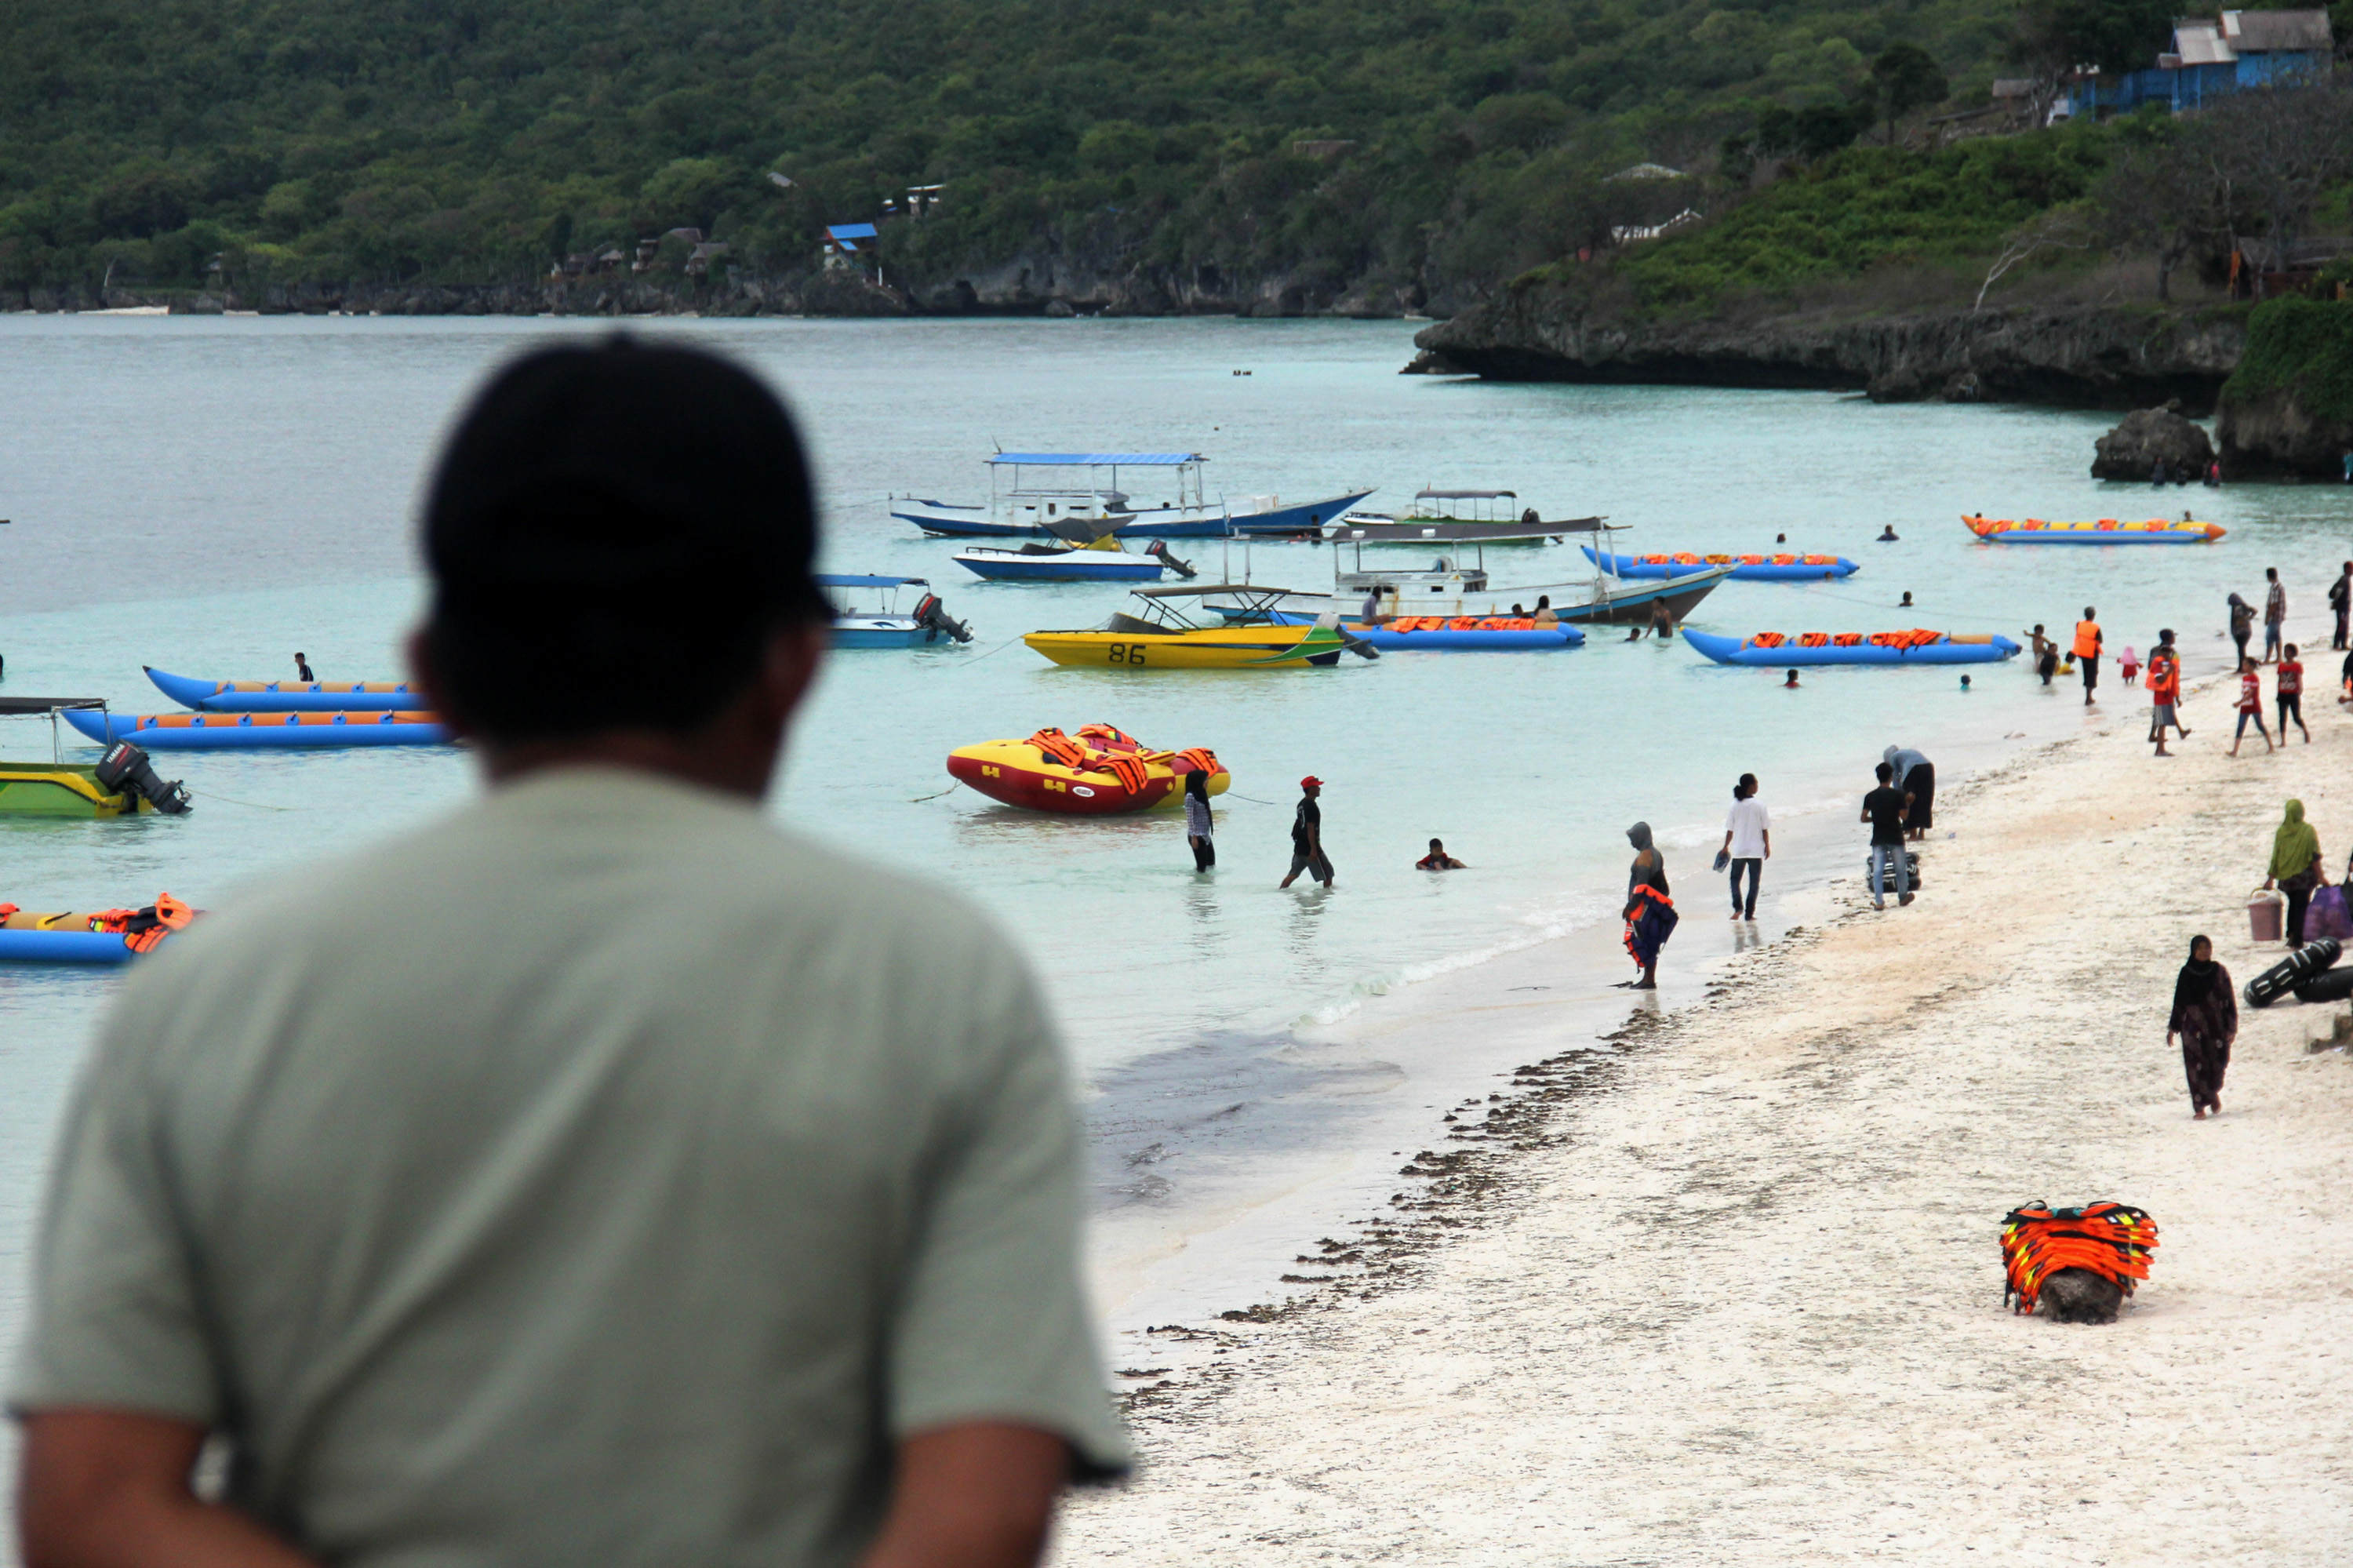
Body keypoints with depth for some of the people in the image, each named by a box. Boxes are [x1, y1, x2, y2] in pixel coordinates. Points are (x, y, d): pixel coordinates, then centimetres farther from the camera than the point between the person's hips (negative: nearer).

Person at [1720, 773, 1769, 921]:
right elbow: (1765, 829, -6)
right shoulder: (1759, 805, -9)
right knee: (1754, 881, 8)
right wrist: (1767, 847, 6)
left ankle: (1738, 907, -2)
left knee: (1735, 879, 16)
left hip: (1738, 849, 1)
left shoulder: (1735, 805, -4)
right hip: (1756, 850, -1)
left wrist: (1726, 847, 12)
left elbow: (1730, 829, 0)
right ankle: (1749, 913, 5)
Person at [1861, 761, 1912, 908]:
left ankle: (1879, 901, -4)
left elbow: (1863, 818, -3)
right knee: (1901, 868, 16)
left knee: (1877, 870, 2)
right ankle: (1903, 897, 28)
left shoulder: (1870, 797, -3)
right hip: (1895, 837, -1)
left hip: (1878, 839, 1)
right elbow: (1903, 816, -7)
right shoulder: (1898, 794, -10)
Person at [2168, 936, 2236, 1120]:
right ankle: (2199, 1107, -2)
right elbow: (2179, 1002, 8)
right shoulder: (2186, 974, 2)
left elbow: (2229, 1001, 1)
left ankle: (2213, 1093, 35)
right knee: (2196, 1066, -6)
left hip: (2216, 1026, 0)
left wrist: (2231, 1028, -3)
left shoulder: (2220, 972, 0)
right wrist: (2173, 1028, 8)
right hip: (2193, 1027, 0)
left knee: (2218, 1062, 5)